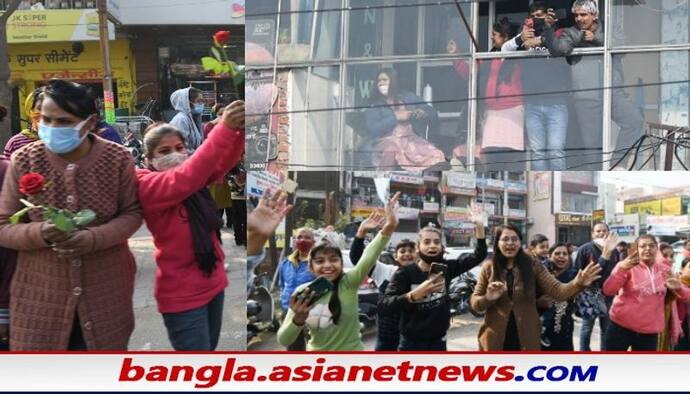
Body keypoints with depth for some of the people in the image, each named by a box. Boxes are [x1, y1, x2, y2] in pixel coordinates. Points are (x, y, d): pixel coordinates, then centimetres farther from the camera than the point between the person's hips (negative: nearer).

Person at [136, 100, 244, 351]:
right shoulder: (147, 185, -16)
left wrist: (239, 130, -30)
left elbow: (224, 162, -8)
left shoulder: (195, 179, 6)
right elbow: (186, 179, -33)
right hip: (183, 294, -7)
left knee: (208, 350, 20)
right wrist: (225, 129, -42)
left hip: (212, 281, 8)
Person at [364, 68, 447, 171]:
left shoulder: (409, 97, 14)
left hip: (411, 140, 3)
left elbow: (433, 114, 13)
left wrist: (423, 113, -10)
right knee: (390, 149, -39)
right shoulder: (374, 105, 7)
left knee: (437, 157, -22)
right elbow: (373, 129, -8)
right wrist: (396, 117, -11)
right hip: (387, 141, -3)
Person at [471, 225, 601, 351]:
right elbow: (474, 302, 2)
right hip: (496, 339, 0)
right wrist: (488, 298, -22)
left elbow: (556, 290, -12)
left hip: (526, 339, 0)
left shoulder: (532, 266, -2)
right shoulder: (488, 268, -1)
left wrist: (577, 284, -33)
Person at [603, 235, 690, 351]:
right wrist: (621, 270, -32)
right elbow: (608, 291, -17)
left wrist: (678, 288, -15)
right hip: (621, 327, -3)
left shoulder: (664, 270, 5)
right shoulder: (627, 266, -6)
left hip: (649, 332, 3)